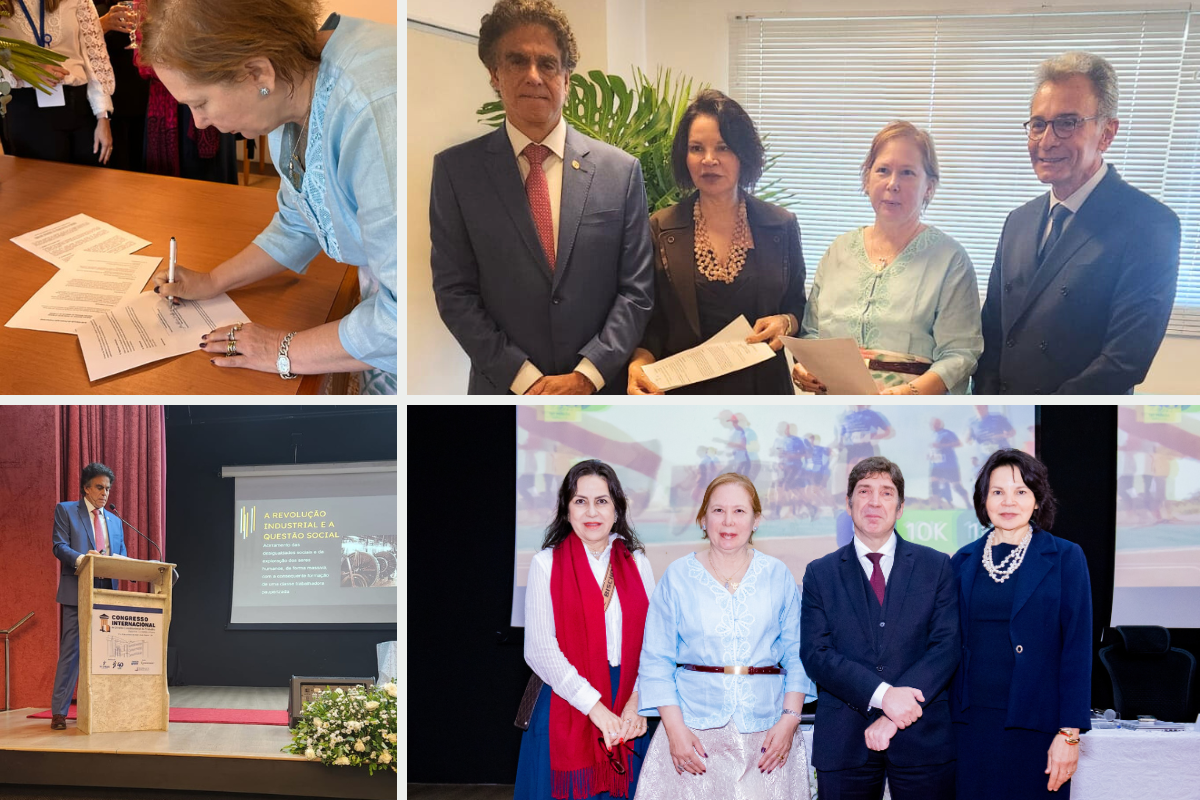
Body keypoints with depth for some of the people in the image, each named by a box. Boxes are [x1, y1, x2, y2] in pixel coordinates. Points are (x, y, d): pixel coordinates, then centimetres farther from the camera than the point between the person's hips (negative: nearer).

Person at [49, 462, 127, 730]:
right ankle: (59, 712, -3)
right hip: (78, 591, -5)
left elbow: (122, 554, 15)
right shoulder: (65, 511, 5)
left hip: (107, 592, 5)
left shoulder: (115, 521, 19)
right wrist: (79, 558, -26)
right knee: (71, 650, -6)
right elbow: (60, 546, -6)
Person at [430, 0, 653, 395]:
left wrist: (585, 376, -12)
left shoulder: (621, 170, 0)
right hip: (504, 392, -1)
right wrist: (525, 379, -13)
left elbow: (636, 289, -1)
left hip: (599, 390, 1)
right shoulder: (456, 170, -3)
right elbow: (454, 291, -5)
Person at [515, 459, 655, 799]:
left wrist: (637, 701, -12)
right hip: (566, 706, -3)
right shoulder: (547, 563, -2)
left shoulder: (637, 563, 8)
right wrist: (595, 707, -14)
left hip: (627, 713, 3)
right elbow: (539, 649, -9)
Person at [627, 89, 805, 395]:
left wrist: (785, 323, -12)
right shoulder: (660, 229, -3)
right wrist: (639, 364, -21)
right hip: (683, 390, -1)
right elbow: (651, 324, -2)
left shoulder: (781, 226, 0)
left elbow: (797, 308, 9)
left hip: (762, 385, 1)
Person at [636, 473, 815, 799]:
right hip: (693, 730, -1)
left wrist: (790, 720, -6)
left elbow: (797, 656, 6)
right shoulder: (678, 576, 4)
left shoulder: (778, 576, 7)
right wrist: (675, 729, -8)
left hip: (766, 734, 1)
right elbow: (656, 660, 1)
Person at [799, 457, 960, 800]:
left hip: (923, 739, 0)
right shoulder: (820, 574, 7)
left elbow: (946, 646, -3)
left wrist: (894, 714, -14)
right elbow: (816, 654, -3)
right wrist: (882, 695, -18)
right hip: (844, 742, 0)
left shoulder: (936, 566, 7)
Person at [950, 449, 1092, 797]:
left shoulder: (1065, 558, -1)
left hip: (1034, 727, -3)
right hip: (971, 723, 3)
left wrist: (1069, 734, -10)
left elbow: (1077, 649, -4)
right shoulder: (964, 561, 9)